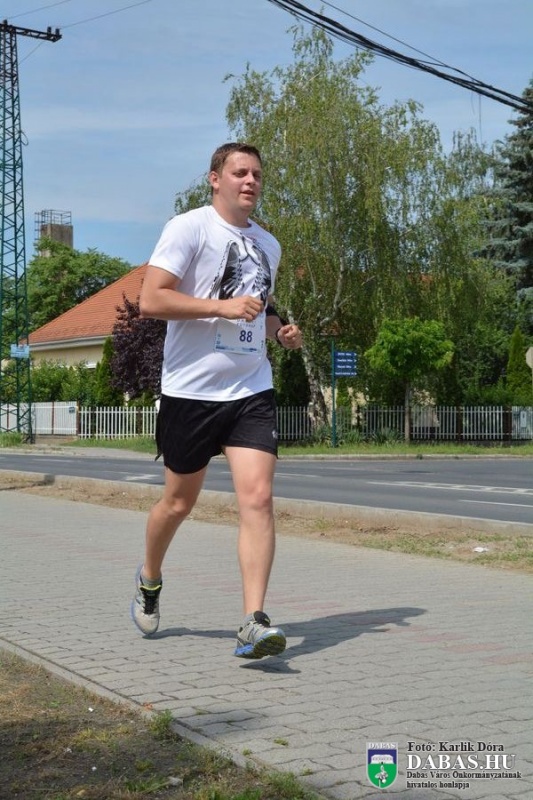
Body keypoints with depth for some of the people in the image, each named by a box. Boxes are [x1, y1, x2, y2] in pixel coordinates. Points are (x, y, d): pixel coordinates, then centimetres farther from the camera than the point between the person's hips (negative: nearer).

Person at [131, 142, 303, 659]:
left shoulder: (268, 245, 15)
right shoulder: (189, 228, -6)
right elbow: (150, 300, -16)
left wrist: (280, 330, 8)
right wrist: (222, 306, -21)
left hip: (251, 389, 4)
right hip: (190, 388, -4)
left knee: (257, 498, -12)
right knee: (179, 501, 10)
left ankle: (253, 624, -12)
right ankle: (149, 579, 39)